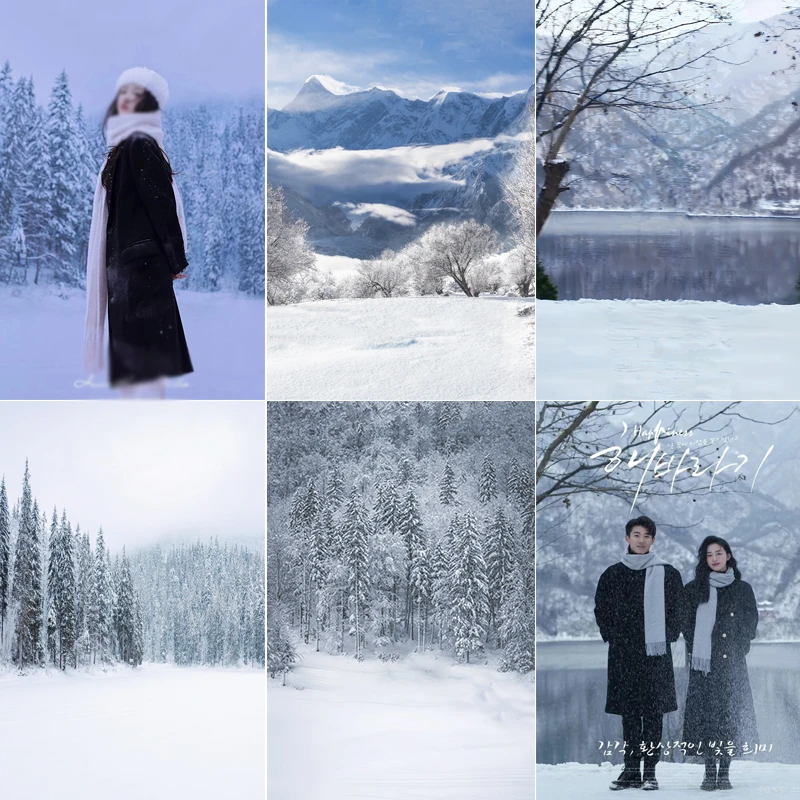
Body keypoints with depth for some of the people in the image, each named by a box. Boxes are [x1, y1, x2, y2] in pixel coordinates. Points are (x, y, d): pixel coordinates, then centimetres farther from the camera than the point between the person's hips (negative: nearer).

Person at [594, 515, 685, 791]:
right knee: (628, 712, 4)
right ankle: (631, 770, 8)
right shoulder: (613, 574, 9)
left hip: (656, 652, -2)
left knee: (654, 711, -3)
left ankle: (650, 771, 1)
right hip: (623, 653, 2)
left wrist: (665, 638, -3)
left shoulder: (667, 574, 5)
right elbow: (601, 609, 14)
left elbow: (677, 612, 7)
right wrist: (612, 636, 3)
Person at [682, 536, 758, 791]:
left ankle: (724, 772, 0)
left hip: (731, 662, 0)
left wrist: (738, 649, 0)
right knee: (705, 714, -4)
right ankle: (709, 772, -1)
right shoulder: (694, 589, 10)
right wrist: (694, 648, -1)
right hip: (703, 662, 0)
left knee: (730, 714, -5)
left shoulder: (742, 589, 9)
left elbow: (751, 622, 10)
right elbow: (686, 622, 11)